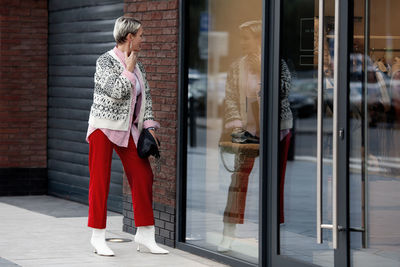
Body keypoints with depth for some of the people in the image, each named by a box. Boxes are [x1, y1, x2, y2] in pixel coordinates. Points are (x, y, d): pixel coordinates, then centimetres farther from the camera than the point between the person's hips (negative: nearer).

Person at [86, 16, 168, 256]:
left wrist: (149, 127, 6)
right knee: (100, 181, -2)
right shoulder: (105, 61, -11)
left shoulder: (137, 65, 10)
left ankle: (145, 236, 9)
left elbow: (146, 96, 14)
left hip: (127, 129, 7)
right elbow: (116, 91, -23)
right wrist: (129, 69, -13)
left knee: (143, 177, 1)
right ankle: (98, 238, 6)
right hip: (103, 127, -7)